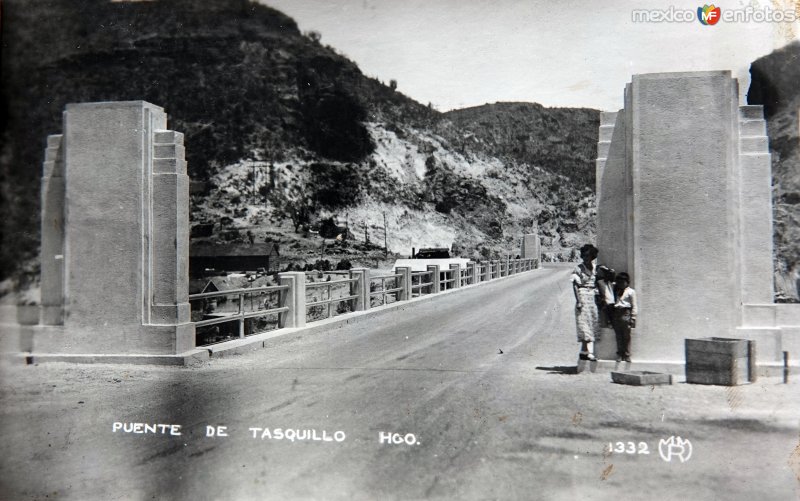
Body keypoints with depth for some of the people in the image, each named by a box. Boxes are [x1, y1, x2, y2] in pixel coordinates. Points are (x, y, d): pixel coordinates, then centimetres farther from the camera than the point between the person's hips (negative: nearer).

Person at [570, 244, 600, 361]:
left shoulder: (594, 268, 10)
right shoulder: (579, 269, -6)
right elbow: (575, 285, -10)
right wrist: (578, 301, -18)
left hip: (592, 298, 6)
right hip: (583, 297, -6)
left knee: (593, 324, 7)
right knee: (585, 324, -8)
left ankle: (584, 351, 16)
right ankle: (589, 352, -10)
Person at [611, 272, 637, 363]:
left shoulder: (630, 292, 4)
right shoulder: (616, 291, 19)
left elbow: (634, 306, 1)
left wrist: (633, 318, -5)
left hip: (625, 313, -4)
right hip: (616, 313, 4)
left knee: (626, 336, -3)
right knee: (618, 336, 3)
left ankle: (627, 355, 2)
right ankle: (619, 355, 6)